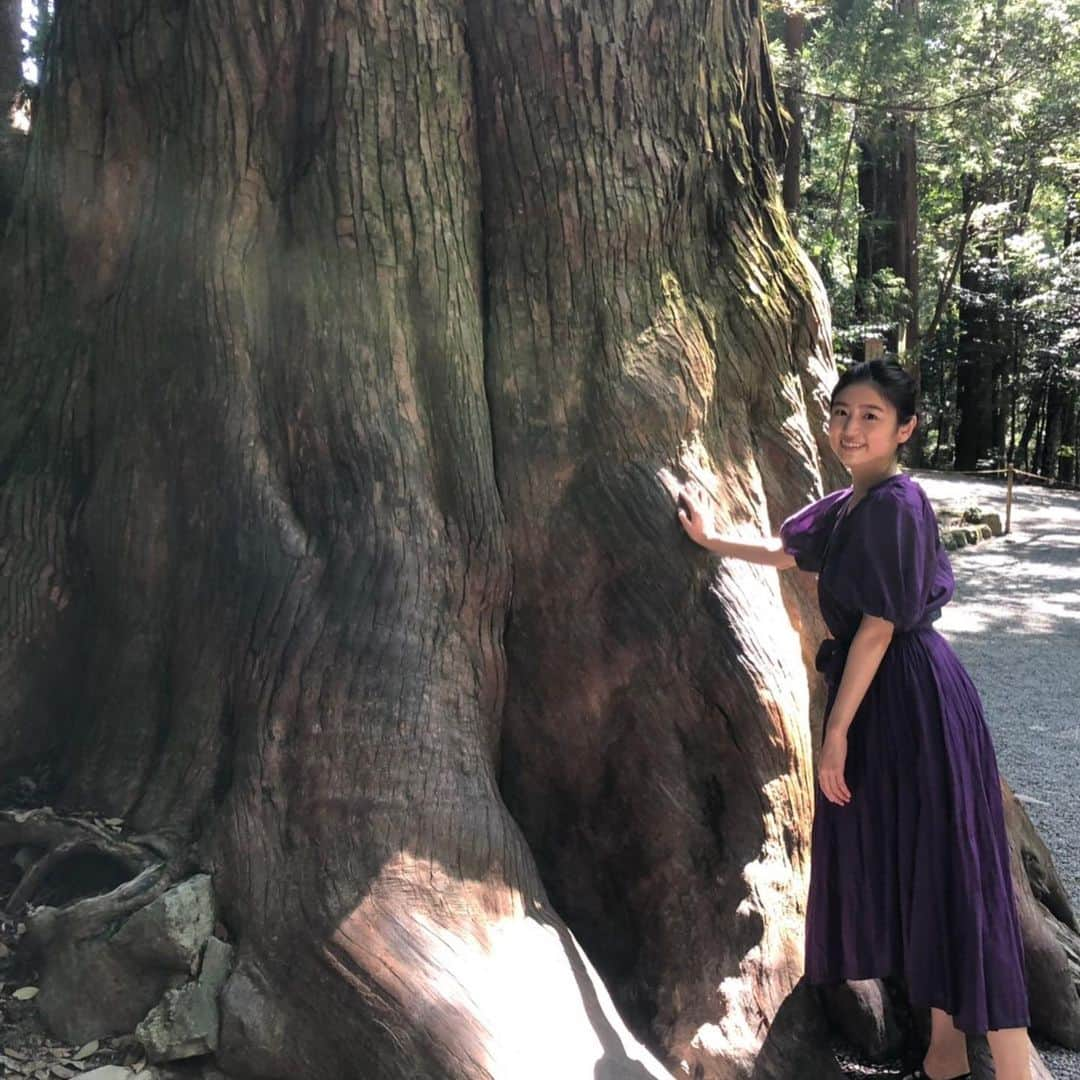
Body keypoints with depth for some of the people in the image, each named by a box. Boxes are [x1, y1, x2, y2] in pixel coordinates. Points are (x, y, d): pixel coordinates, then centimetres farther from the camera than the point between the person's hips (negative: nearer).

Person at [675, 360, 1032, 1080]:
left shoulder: (893, 504, -15)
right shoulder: (848, 506, 12)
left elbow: (878, 626, -18)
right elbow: (788, 552, 31)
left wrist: (837, 731, -16)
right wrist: (712, 540, 43)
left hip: (911, 700, -9)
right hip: (882, 701, 9)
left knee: (945, 877, -6)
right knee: (906, 873, 14)